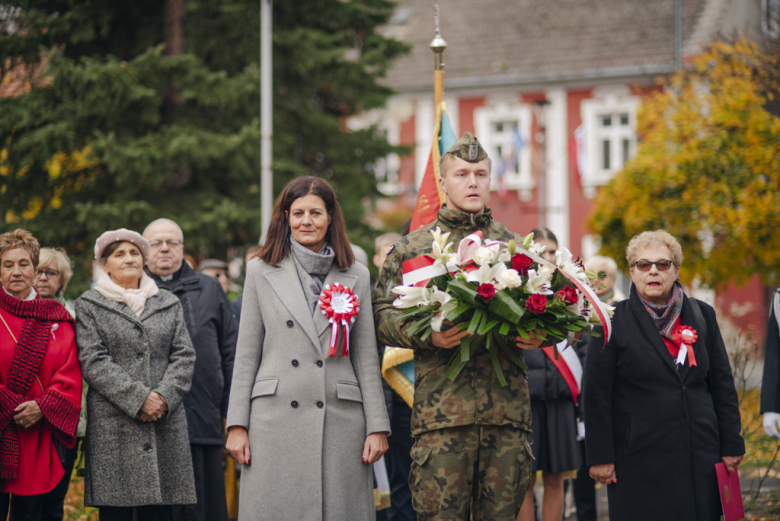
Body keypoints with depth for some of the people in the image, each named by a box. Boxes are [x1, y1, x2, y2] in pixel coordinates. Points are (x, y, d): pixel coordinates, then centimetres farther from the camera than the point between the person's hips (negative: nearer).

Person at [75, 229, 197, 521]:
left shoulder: (169, 304, 18)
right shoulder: (89, 305, 8)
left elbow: (184, 355, 10)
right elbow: (93, 361, -3)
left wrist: (164, 396, -8)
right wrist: (138, 399, -12)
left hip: (167, 426, 3)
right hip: (113, 428, -3)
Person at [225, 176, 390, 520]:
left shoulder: (356, 276, 11)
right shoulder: (261, 272, 9)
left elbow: (366, 357, 10)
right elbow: (246, 353, 8)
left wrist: (377, 426, 3)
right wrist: (237, 424, 1)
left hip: (341, 418, 1)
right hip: (275, 419, -1)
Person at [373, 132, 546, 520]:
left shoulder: (516, 246, 16)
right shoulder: (413, 247, 8)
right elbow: (382, 314, 4)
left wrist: (538, 335, -2)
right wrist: (427, 335, -14)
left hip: (508, 406, 3)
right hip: (442, 410, -2)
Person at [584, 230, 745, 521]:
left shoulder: (702, 316, 11)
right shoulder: (613, 322, 0)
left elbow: (723, 385, 13)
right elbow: (597, 395, -1)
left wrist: (731, 445, 9)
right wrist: (600, 457, -6)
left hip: (700, 458, 3)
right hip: (638, 461, -3)